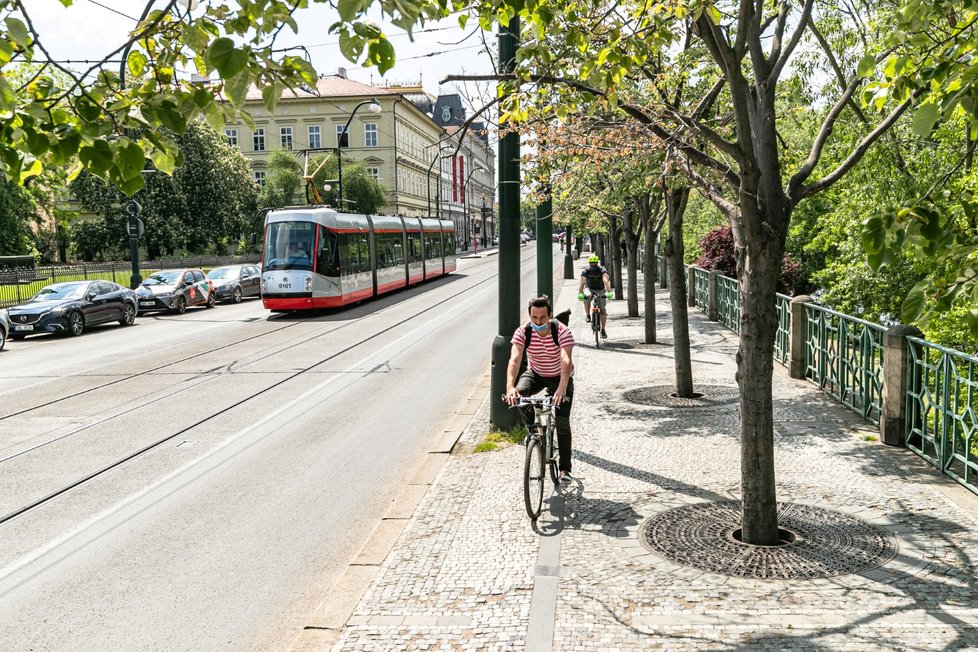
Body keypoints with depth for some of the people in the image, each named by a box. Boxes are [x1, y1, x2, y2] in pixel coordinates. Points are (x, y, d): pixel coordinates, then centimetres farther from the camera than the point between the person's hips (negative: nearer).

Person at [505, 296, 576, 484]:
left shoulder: (562, 332, -29)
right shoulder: (523, 332, -23)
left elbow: (566, 361, -42)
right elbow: (515, 359, -34)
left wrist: (562, 388, -59)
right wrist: (510, 387, -52)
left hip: (560, 377, -2)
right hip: (536, 374, 2)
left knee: (562, 421, -12)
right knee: (518, 395, -30)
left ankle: (564, 469, 1)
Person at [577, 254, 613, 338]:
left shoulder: (602, 270, -20)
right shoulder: (586, 271, -14)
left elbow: (606, 281, -34)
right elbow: (582, 283, -24)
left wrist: (609, 292, -49)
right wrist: (580, 293, -39)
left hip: (600, 291, -1)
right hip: (590, 289, 1)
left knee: (603, 310, -10)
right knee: (586, 298, -35)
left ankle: (603, 330, 2)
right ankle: (587, 315, -14)